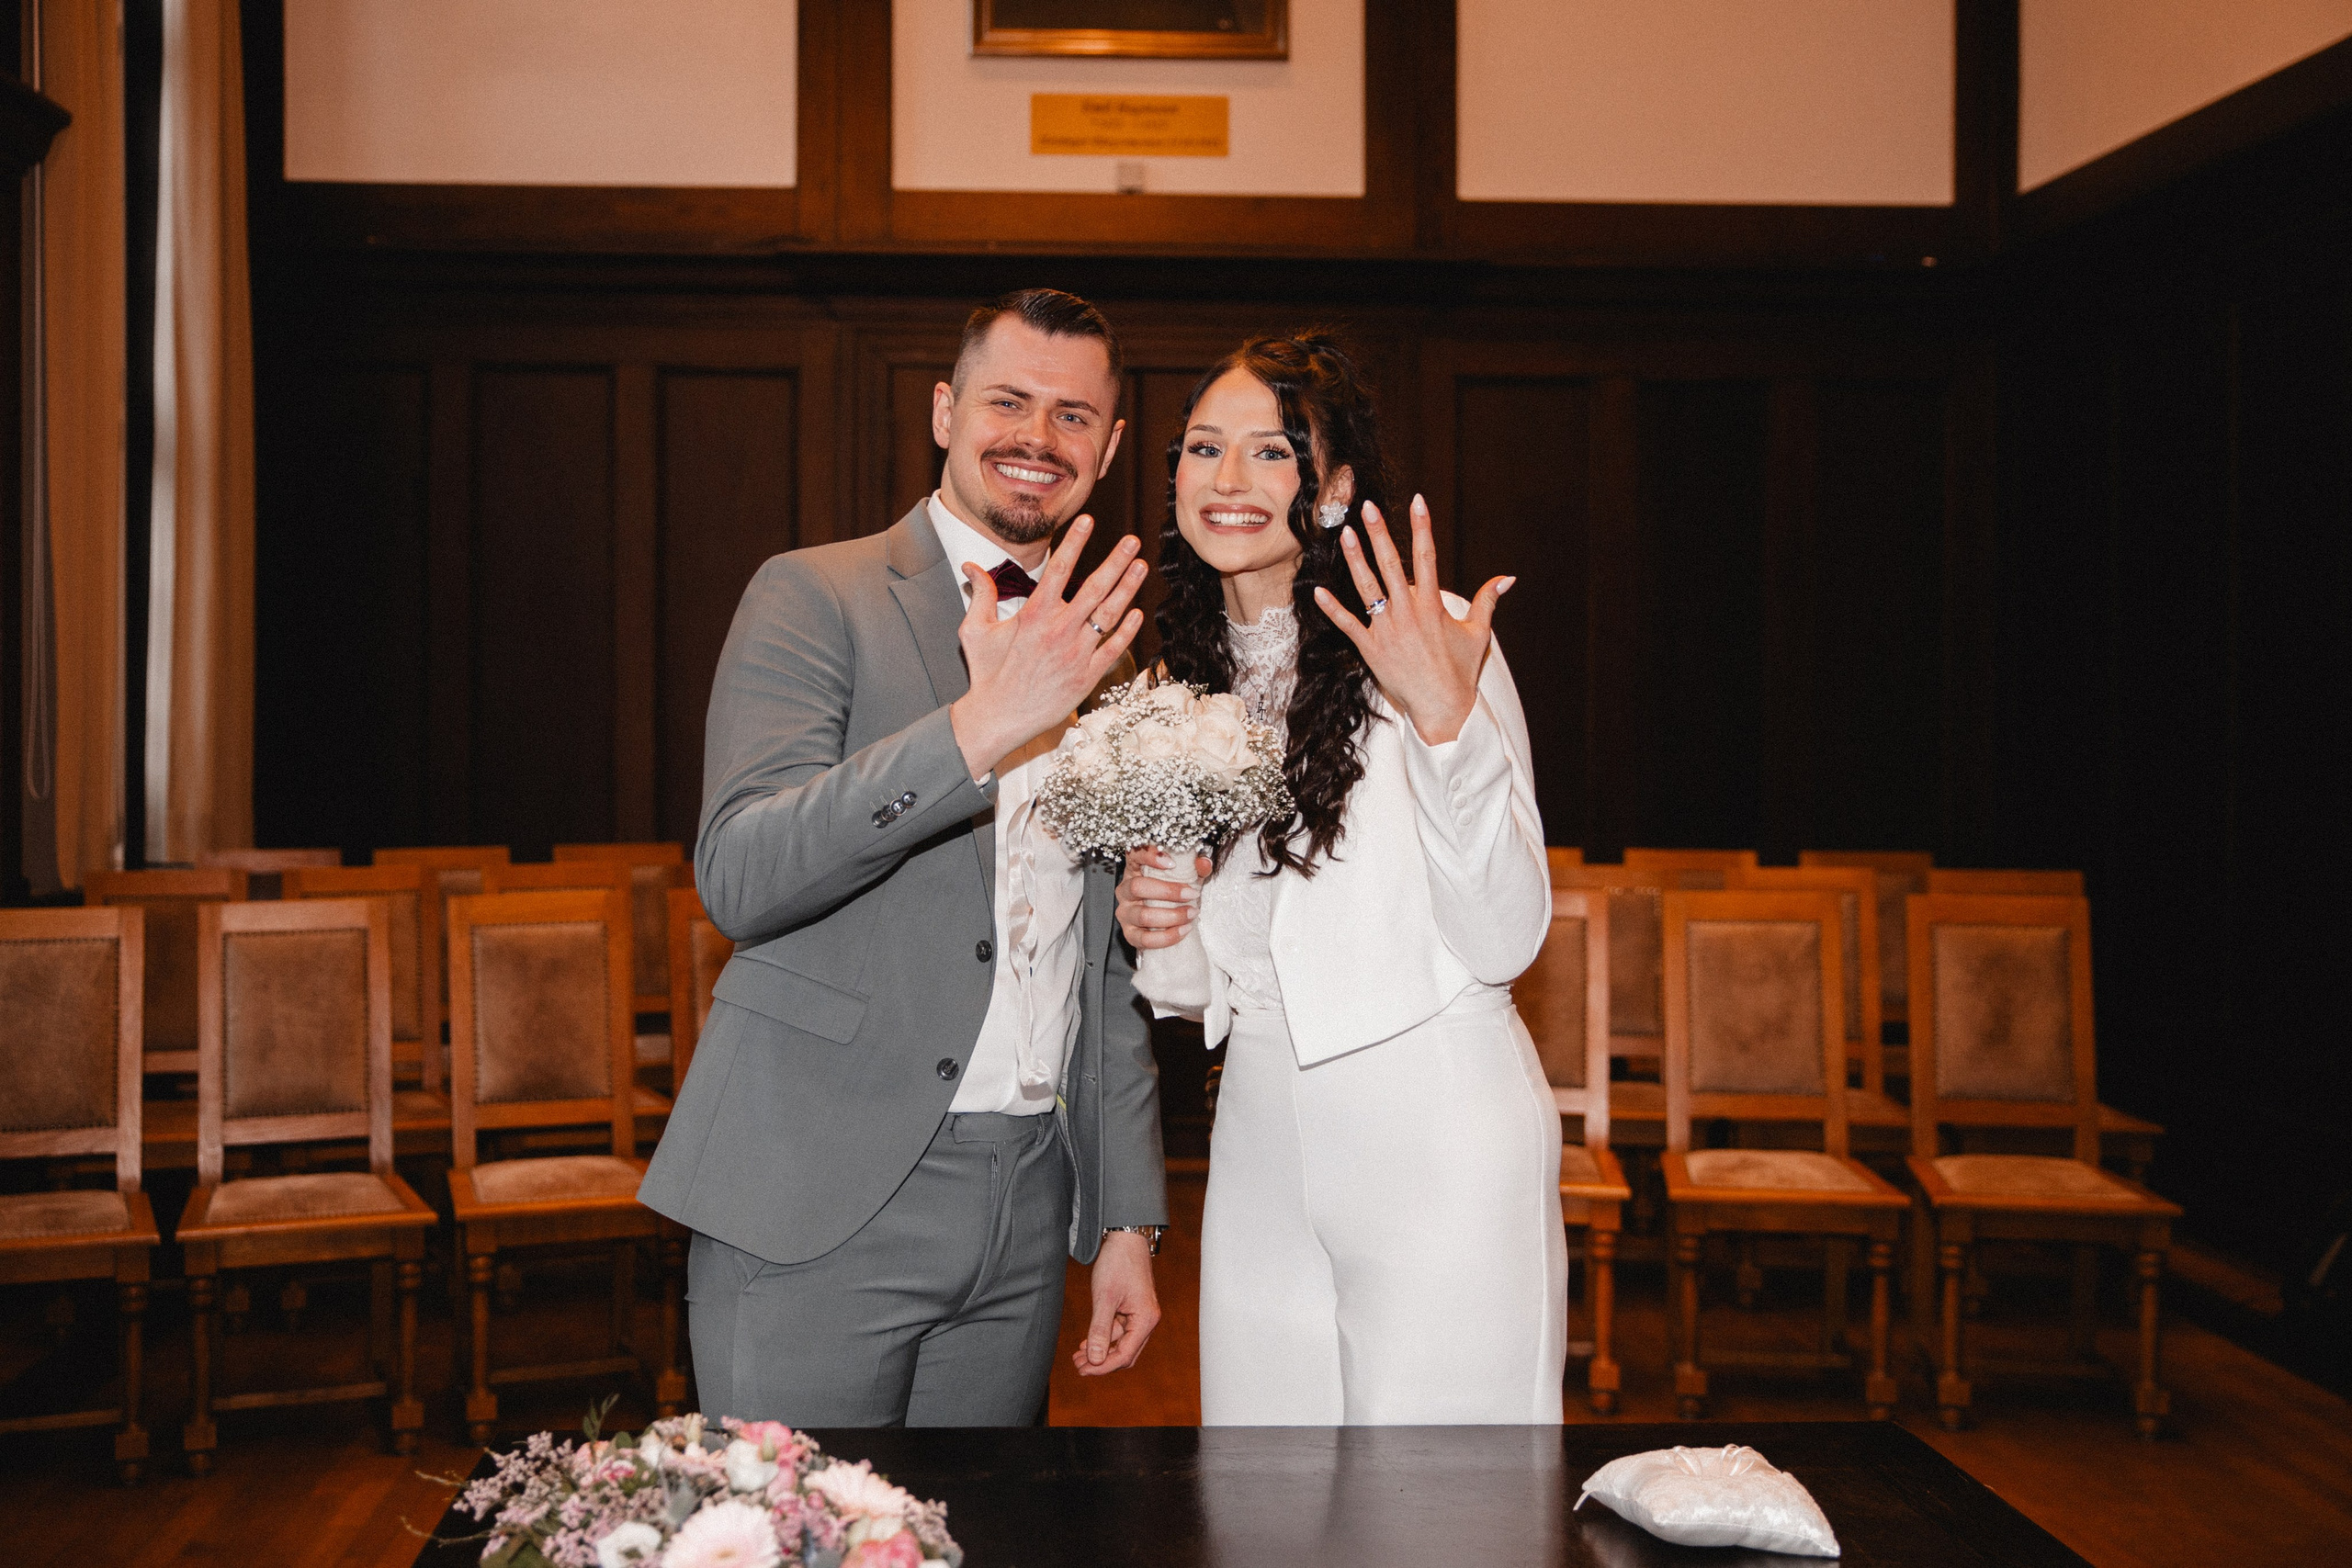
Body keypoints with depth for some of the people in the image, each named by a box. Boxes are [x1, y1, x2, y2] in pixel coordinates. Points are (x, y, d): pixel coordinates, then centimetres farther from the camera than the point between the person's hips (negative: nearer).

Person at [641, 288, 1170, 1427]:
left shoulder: (1110, 658, 14)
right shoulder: (815, 597, -3)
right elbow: (739, 877, -17)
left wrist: (1129, 1219, 14)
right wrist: (980, 727, -28)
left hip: (1025, 1206, 5)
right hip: (819, 1204, -5)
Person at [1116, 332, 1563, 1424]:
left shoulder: (1424, 641, -10)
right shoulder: (1183, 681, 9)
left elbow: (1504, 942, -16)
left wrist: (1446, 720, -26)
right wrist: (1157, 933, -4)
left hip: (1438, 1141, -6)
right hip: (1261, 1153, 6)